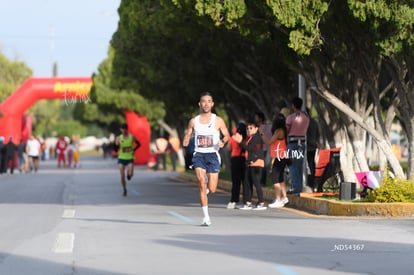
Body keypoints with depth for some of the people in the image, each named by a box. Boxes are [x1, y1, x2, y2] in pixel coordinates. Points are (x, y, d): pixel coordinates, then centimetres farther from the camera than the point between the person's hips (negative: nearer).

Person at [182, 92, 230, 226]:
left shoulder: (218, 120, 1)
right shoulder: (193, 121, 7)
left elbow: (227, 135, 4)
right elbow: (188, 135, 16)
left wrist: (223, 141, -19)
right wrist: (185, 142, -7)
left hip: (213, 155, -1)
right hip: (199, 155, 1)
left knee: (212, 189, -2)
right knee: (202, 184, -16)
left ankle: (210, 182, 38)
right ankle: (206, 216, -12)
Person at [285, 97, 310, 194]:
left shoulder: (291, 117, -12)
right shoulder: (306, 117, 6)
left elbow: (286, 131, -9)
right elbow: (305, 130, 8)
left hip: (293, 141, -6)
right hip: (302, 141, 6)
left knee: (293, 165, -3)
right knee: (300, 165, 11)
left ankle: (295, 187, -6)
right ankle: (300, 187, 12)